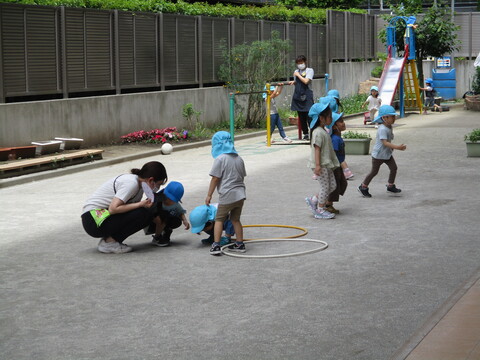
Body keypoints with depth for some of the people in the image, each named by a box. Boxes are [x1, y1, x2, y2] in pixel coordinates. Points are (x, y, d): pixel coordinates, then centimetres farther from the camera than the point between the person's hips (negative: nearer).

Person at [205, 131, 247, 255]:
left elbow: (215, 179, -11)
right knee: (235, 219, 18)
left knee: (219, 219, 4)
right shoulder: (239, 159, 11)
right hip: (240, 194, 6)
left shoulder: (220, 159, -11)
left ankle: (216, 245, -2)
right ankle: (240, 244, 20)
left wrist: (209, 195, -5)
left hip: (227, 196, -6)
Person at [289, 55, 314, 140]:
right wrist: (293, 82, 4)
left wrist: (298, 75, -6)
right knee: (301, 117, 7)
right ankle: (305, 134, 14)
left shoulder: (309, 70, -1)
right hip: (298, 95, 6)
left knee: (309, 115, -11)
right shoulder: (296, 71, 15)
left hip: (307, 95, -6)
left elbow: (306, 81, -15)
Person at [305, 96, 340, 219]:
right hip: (321, 165, -10)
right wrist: (317, 165, -25)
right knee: (325, 186, -3)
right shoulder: (318, 132, -17)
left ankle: (313, 200, 18)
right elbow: (317, 149, -22)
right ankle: (320, 210, 8)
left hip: (327, 164, 10)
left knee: (332, 185, 11)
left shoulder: (323, 131, 15)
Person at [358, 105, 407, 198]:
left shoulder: (389, 127, 3)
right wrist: (397, 147, -40)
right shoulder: (382, 129, -27)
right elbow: (385, 142, -35)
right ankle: (363, 187, 20)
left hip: (387, 154, 8)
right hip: (378, 155, -8)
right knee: (374, 171, 4)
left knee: (393, 168, 3)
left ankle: (390, 186, 17)